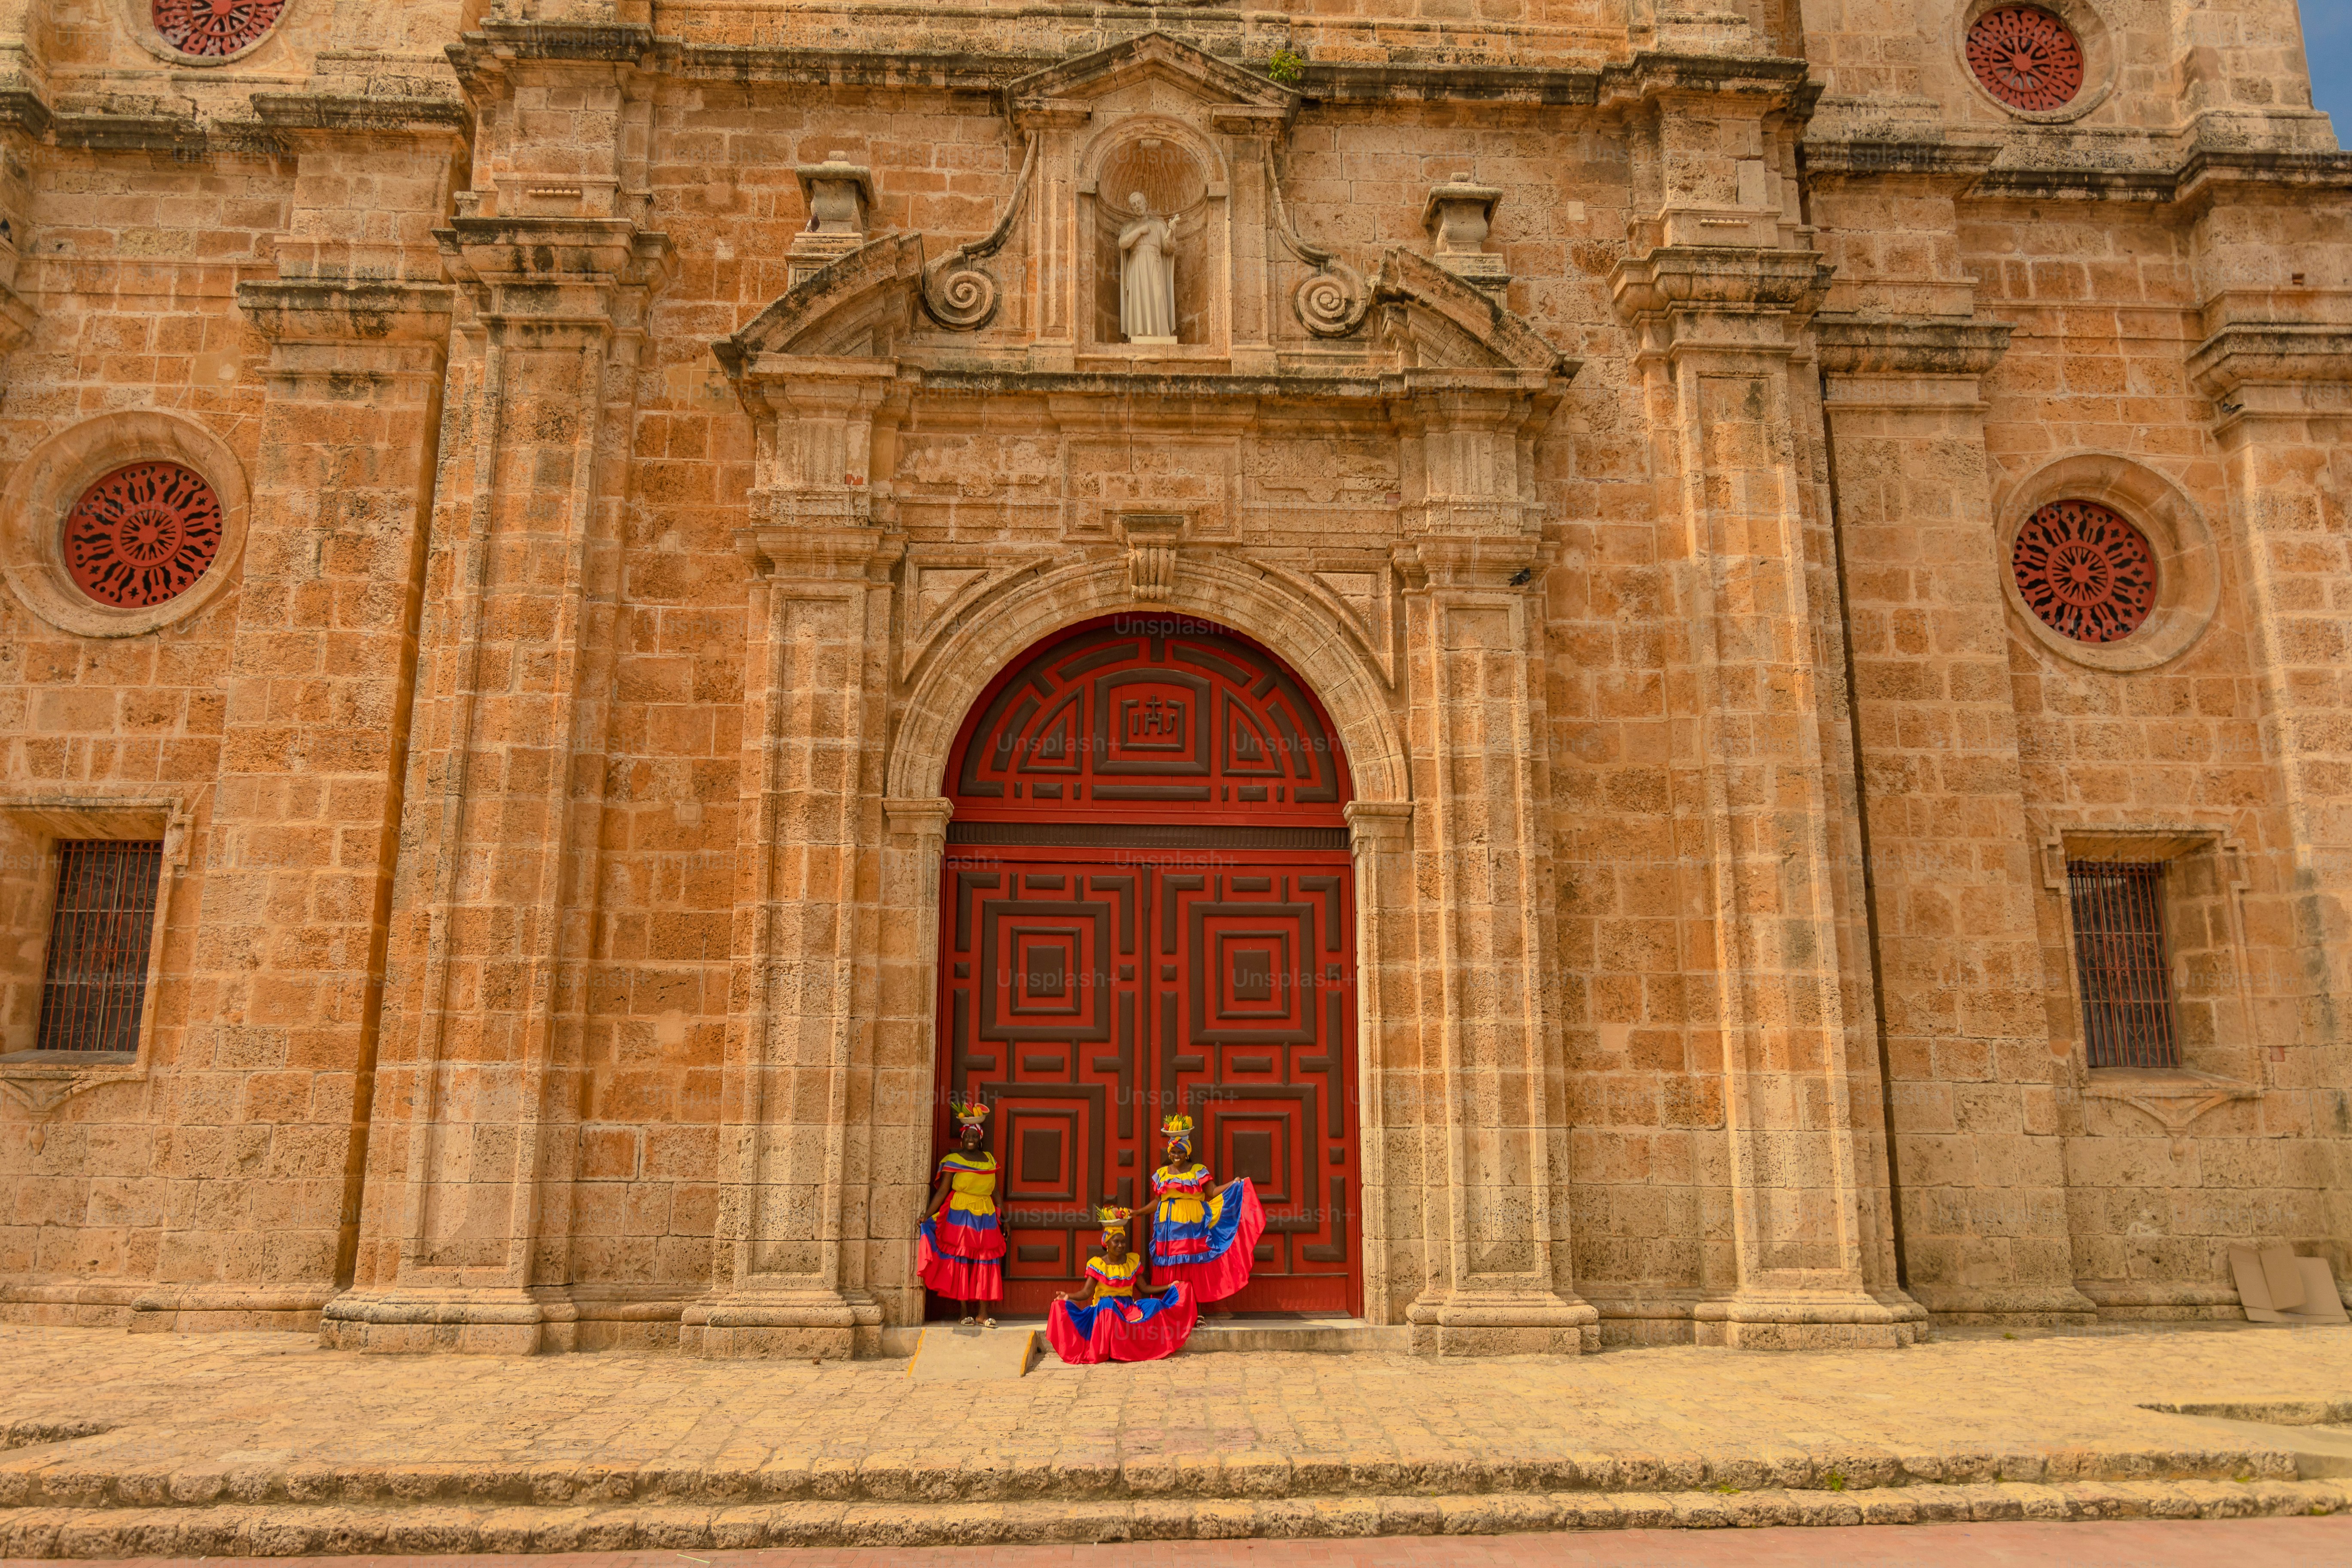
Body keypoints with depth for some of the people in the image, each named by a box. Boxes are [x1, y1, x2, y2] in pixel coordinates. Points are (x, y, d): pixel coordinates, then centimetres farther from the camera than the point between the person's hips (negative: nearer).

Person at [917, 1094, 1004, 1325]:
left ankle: (983, 1312, 4)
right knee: (960, 1262, -2)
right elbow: (942, 1191, -5)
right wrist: (926, 1216, -13)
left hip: (986, 1218, 4)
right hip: (959, 1217, -4)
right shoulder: (953, 1160, -2)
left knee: (986, 1262, 1)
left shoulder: (989, 1159, 11)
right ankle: (965, 1311, 6)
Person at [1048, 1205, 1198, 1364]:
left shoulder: (1133, 1261, 11)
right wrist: (1068, 1297, -28)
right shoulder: (1098, 1264, -1)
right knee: (1107, 1303, -39)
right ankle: (1107, 1351, -33)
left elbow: (1144, 1288, 13)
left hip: (1129, 1308, 4)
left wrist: (1168, 1287, 7)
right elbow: (1087, 1293, -9)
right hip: (1105, 1308, -4)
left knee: (1155, 1305, -21)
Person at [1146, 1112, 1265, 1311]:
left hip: (1192, 1226, -2)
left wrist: (1233, 1184, -14)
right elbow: (1157, 1201, 17)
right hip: (1169, 1226, 2)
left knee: (1194, 1269, -5)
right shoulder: (1161, 1174, 12)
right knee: (1170, 1271, -1)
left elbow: (1213, 1192, -2)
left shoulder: (1198, 1170, 5)